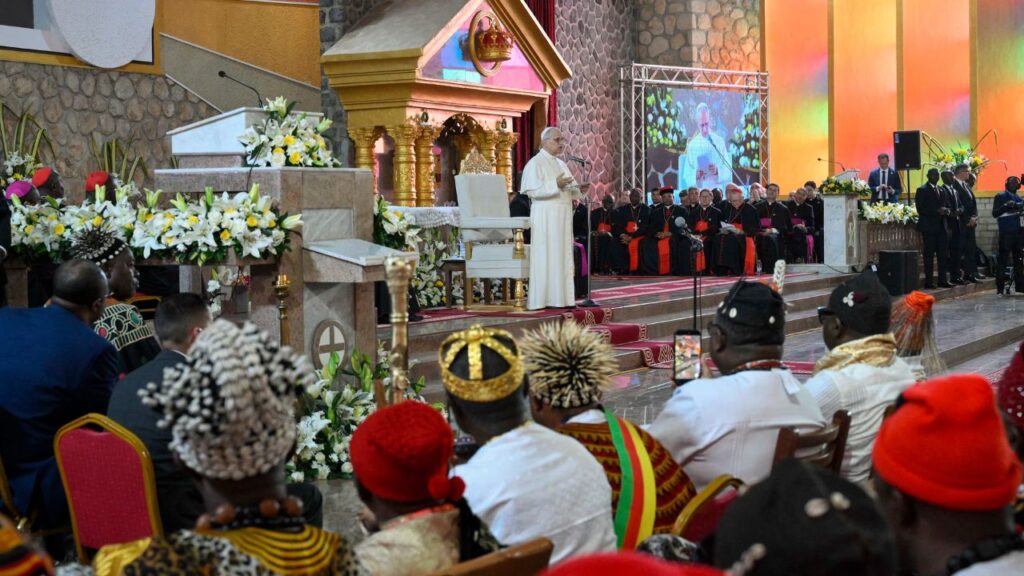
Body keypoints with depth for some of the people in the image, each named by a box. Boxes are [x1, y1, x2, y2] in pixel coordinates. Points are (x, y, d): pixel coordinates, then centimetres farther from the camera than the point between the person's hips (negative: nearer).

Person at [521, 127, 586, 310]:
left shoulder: (560, 164, 18)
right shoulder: (535, 163, -6)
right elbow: (533, 190, -16)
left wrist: (579, 189, 1)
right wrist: (555, 184, -25)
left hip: (562, 218, 8)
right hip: (546, 218, -8)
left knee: (562, 257, 5)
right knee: (546, 258, -8)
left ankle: (561, 298, 7)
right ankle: (543, 299, -7)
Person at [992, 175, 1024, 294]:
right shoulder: (1000, 197, 2)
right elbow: (995, 213, -5)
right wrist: (1006, 206, -19)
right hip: (1006, 233, -6)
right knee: (1003, 259, -7)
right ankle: (1000, 287, -6)